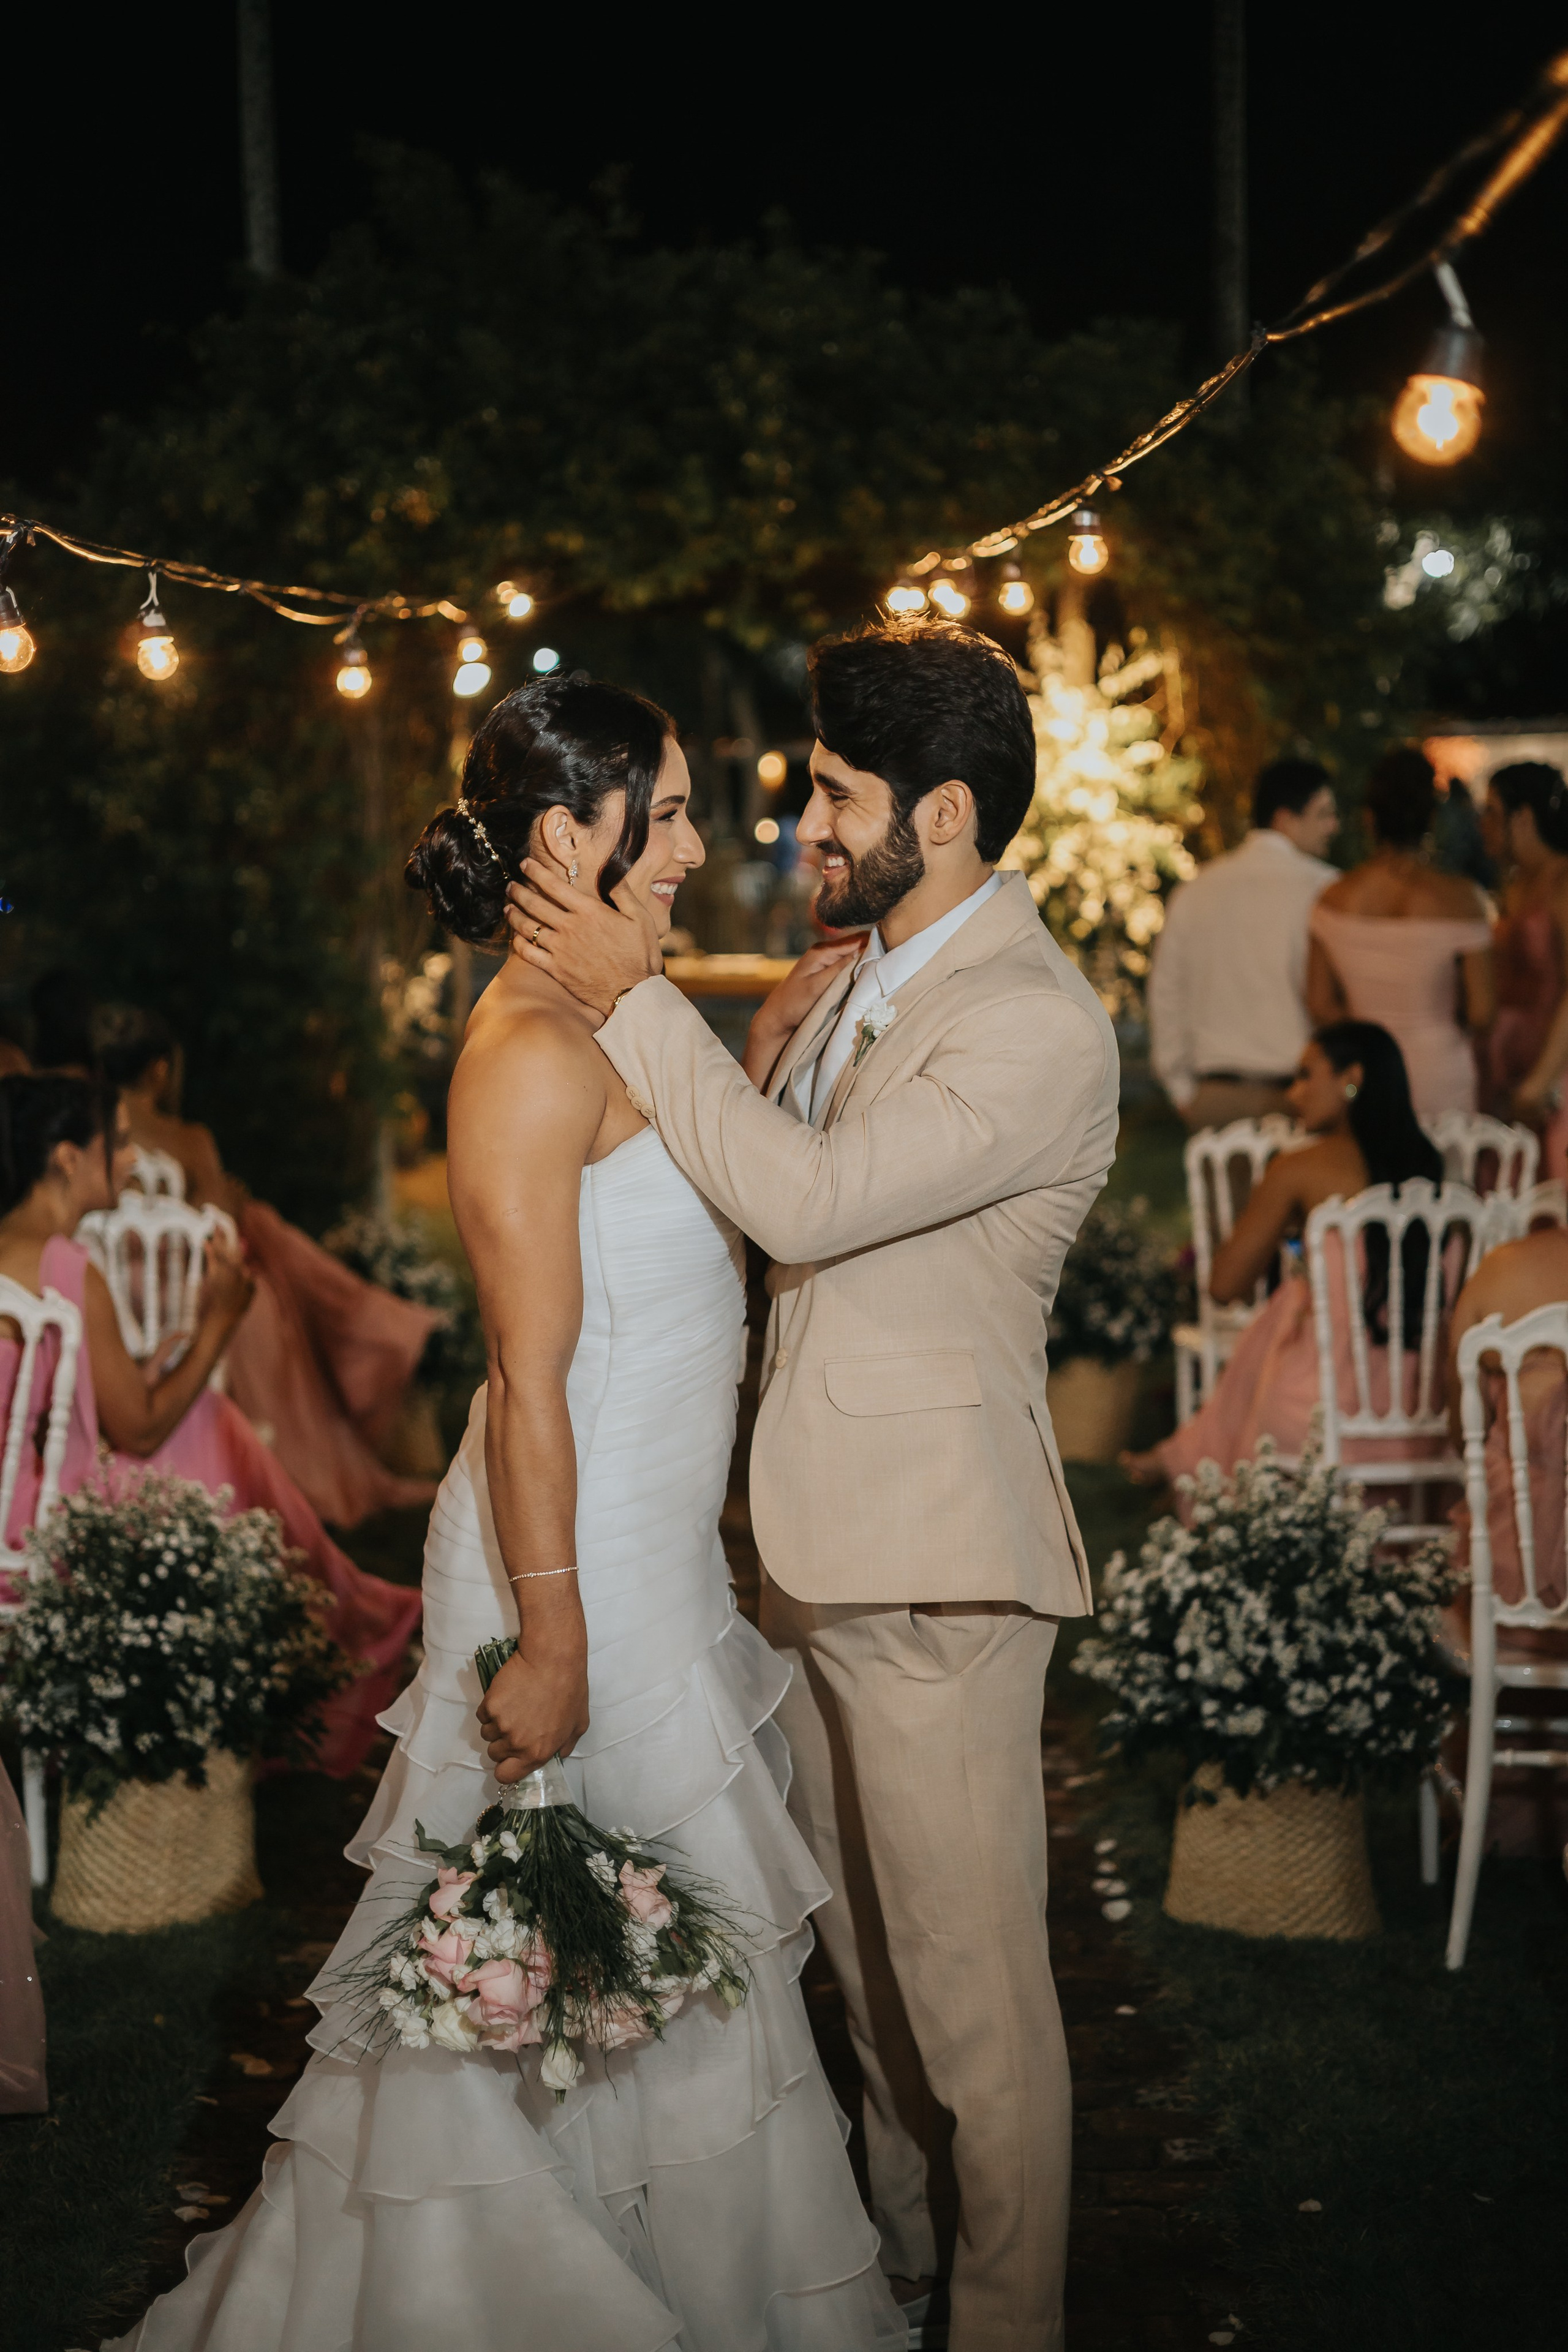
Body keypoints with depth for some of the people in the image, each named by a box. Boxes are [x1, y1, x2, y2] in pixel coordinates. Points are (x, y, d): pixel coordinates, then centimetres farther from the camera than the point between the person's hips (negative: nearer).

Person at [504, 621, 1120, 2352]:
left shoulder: (1039, 1026, -19)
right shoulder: (849, 973, 9)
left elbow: (808, 1198, -26)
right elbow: (761, 1185, 17)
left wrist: (635, 1001, -20)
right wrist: (768, 1038, 0)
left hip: (935, 1566, -9)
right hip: (819, 1545, 9)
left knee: (970, 1989, 3)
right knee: (864, 1953, 23)